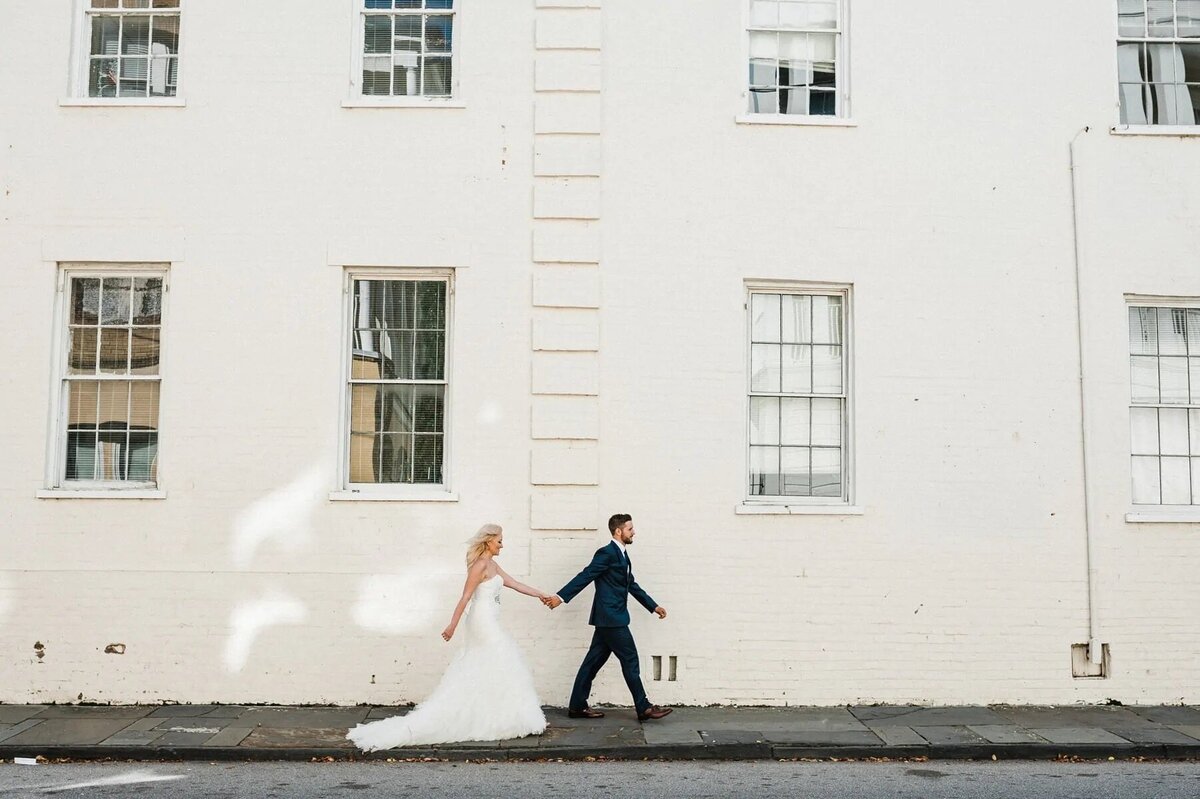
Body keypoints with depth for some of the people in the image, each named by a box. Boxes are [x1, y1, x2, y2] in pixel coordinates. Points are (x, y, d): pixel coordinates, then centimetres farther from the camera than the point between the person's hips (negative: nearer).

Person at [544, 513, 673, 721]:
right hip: (611, 617, -9)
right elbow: (585, 576, -18)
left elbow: (632, 585, 24)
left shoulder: (622, 555, 16)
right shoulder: (607, 553, -13)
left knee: (594, 661, 11)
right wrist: (561, 596, -22)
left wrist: (653, 606, 26)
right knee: (630, 660, -3)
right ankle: (644, 708, 4)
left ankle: (577, 706, 16)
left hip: (611, 618, 9)